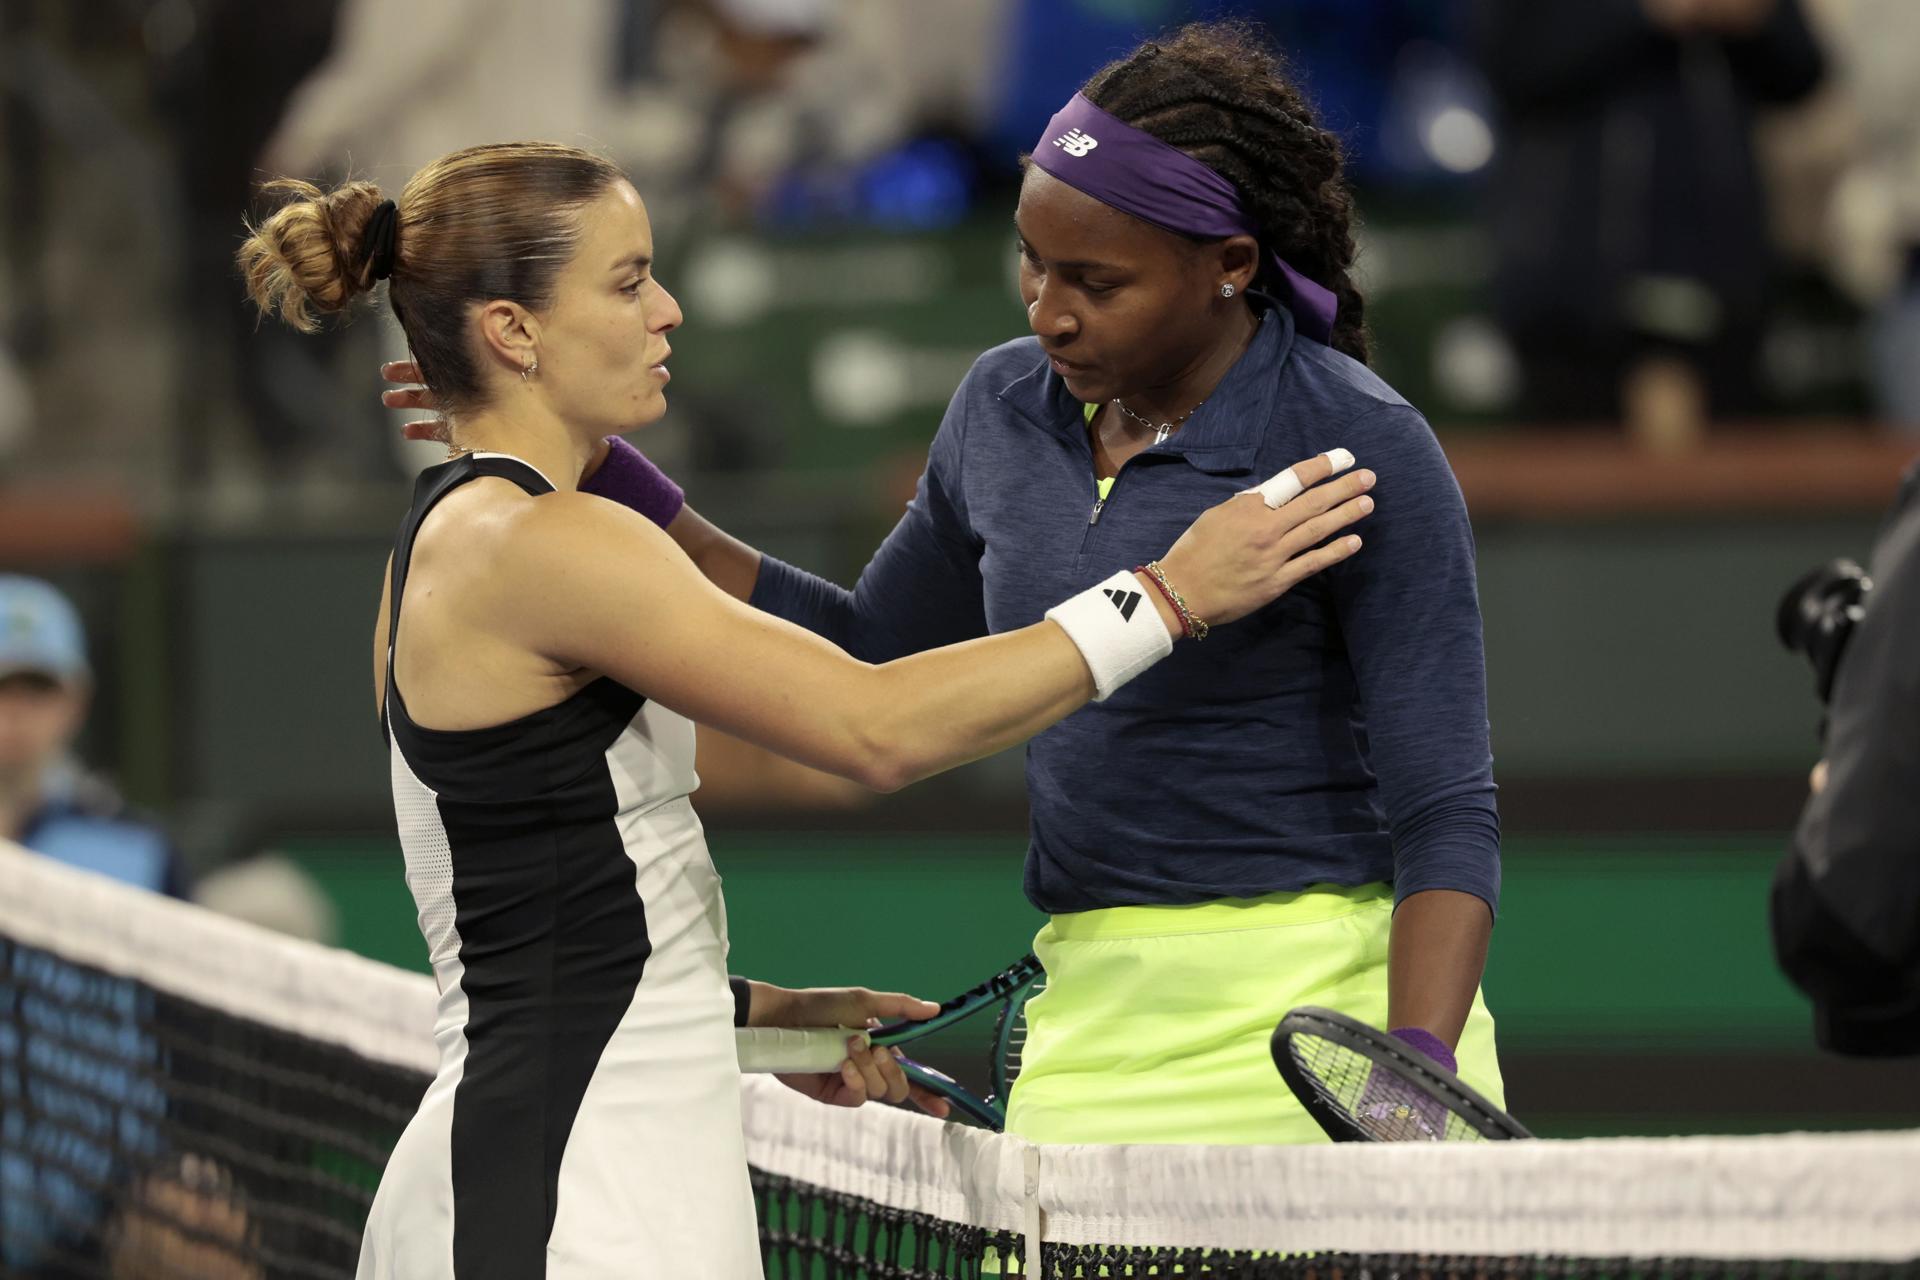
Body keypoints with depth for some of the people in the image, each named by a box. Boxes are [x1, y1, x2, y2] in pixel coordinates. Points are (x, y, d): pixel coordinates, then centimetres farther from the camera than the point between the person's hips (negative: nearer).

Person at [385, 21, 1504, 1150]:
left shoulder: (1364, 452, -9)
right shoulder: (1005, 410, 10)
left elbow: (1446, 814, -11)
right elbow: (867, 659, 27)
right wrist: (618, 487, 20)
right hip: (1093, 1035, 5)